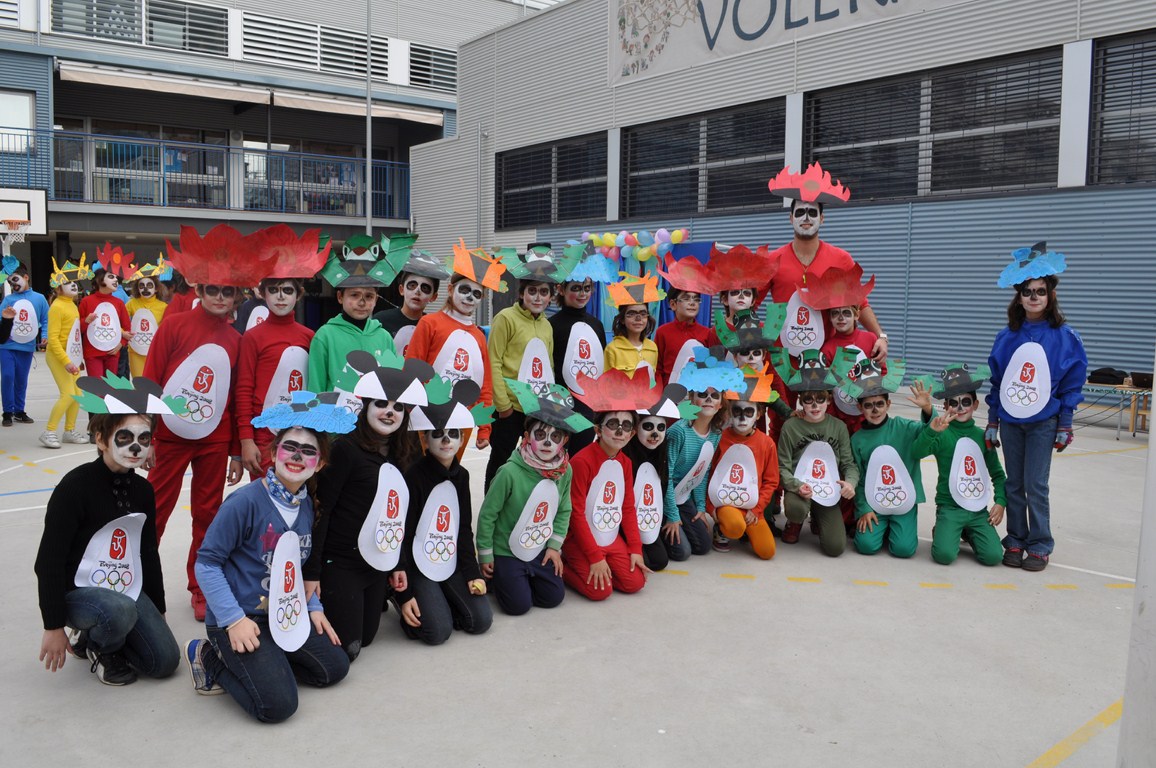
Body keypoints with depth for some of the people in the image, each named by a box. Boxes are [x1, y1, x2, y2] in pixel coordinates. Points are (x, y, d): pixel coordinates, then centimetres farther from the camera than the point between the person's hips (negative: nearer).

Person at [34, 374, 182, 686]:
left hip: (128, 589, 6)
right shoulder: (75, 487, -20)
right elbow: (49, 560, -18)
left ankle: (94, 634, 21)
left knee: (166, 661, -3)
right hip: (77, 590, -6)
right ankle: (101, 649, -1)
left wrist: (157, 610, 16)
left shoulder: (142, 490, 0)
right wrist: (54, 626, -16)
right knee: (120, 610, -38)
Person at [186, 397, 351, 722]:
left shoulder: (307, 506, 2)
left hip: (286, 616, 8)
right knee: (277, 704, -17)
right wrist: (234, 620, -21)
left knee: (335, 667, 7)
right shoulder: (247, 501, -21)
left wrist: (314, 608, 8)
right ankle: (211, 658, 5)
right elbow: (206, 562, -17)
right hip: (239, 618, -7)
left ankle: (255, 664, 15)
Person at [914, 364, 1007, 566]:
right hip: (949, 507, -3)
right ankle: (941, 532, 13)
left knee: (993, 556, -14)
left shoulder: (982, 436, 9)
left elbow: (997, 473, 15)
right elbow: (918, 452, -24)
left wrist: (1000, 501, 1)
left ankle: (968, 533, 19)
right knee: (944, 554, -24)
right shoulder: (942, 433, -4)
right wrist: (931, 430, -41)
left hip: (979, 509, 4)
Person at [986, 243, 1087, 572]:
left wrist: (1064, 426, -4)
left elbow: (1073, 384, -1)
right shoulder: (1007, 336, 3)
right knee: (1014, 483, 9)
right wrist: (992, 422, 7)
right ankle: (1015, 541, 19)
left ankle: (1039, 546, 11)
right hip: (1009, 420, 3)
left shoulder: (1065, 337, -4)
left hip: (1043, 422, -3)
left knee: (1036, 485, -2)